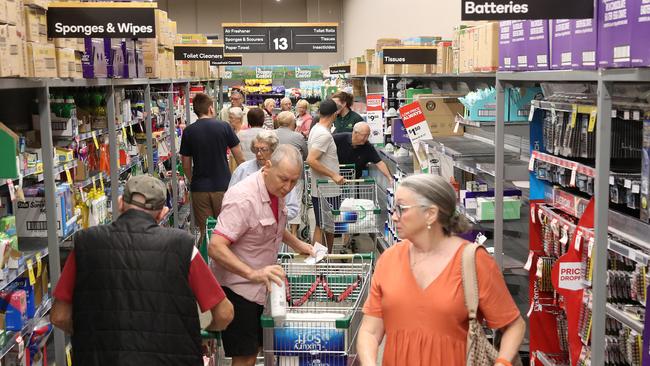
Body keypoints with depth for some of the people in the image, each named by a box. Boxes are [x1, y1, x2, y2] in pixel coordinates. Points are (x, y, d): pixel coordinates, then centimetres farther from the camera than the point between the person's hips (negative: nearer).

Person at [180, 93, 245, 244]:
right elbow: (240, 158, -1)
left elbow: (186, 166, 4)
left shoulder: (188, 131, -1)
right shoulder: (224, 127, -5)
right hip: (223, 186, -1)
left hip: (199, 188, 1)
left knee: (205, 231, 8)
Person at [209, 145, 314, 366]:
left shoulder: (276, 191, 2)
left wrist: (296, 244, 13)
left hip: (260, 287, 9)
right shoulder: (244, 199, -27)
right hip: (237, 288, -9)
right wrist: (253, 273, -42)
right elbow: (216, 248, -33)